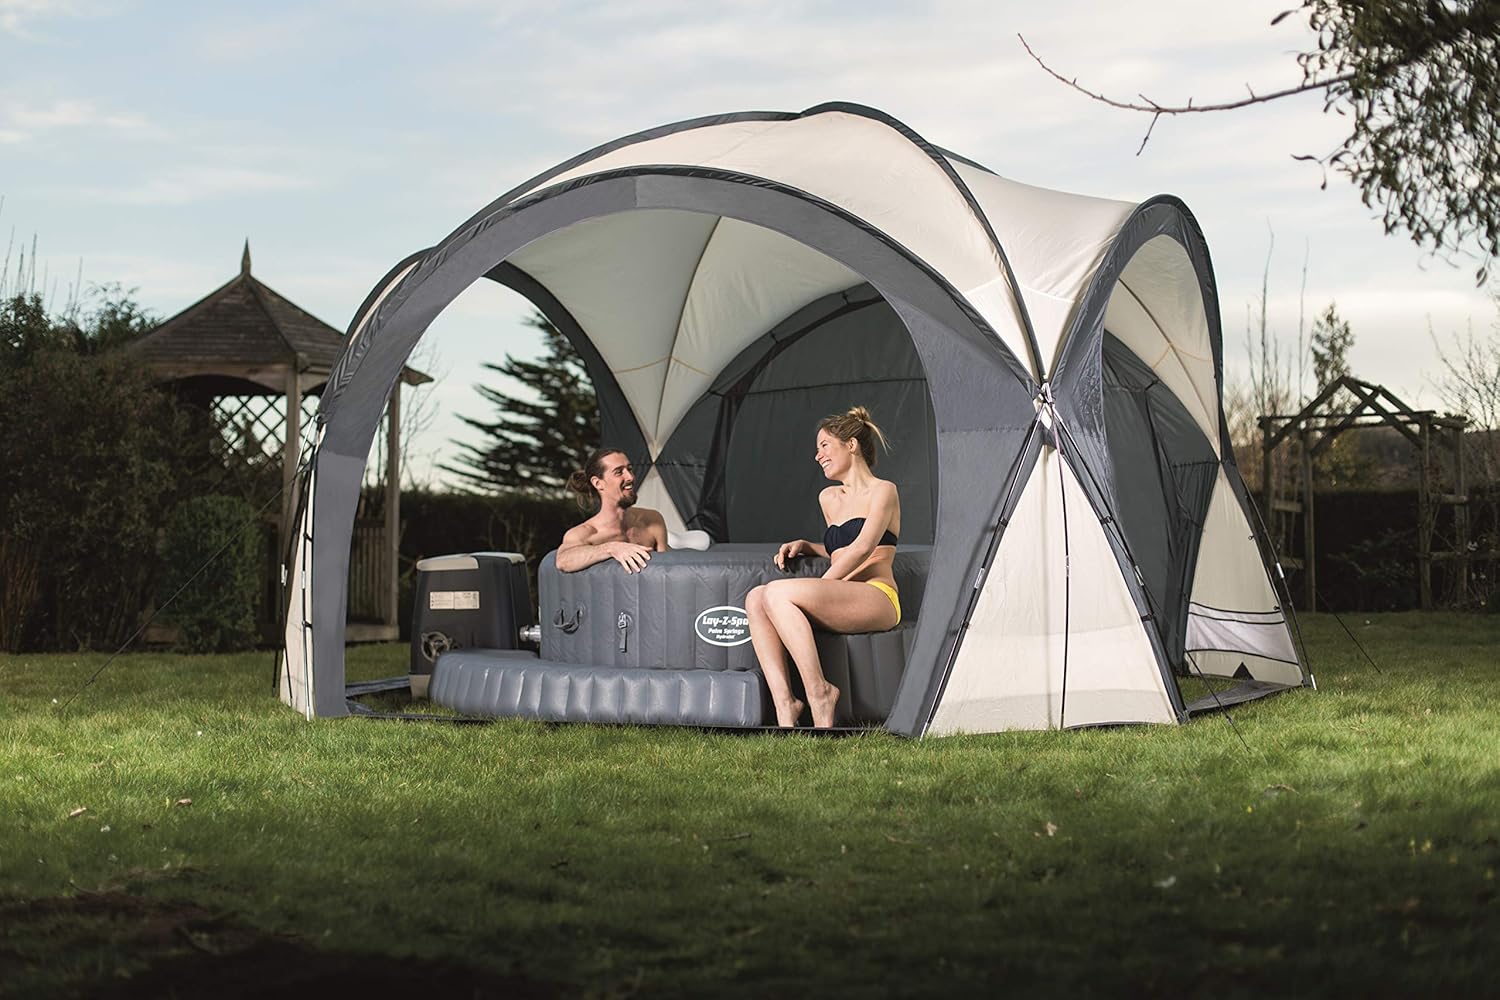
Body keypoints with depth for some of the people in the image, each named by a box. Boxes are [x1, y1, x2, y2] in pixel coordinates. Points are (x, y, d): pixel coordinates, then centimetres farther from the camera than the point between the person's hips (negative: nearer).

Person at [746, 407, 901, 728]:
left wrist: (820, 586, -16)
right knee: (756, 598, -18)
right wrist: (804, 546, 19)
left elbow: (862, 548, -11)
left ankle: (818, 692, -25)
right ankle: (784, 705, -29)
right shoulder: (829, 498, 25)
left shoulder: (882, 491, 2)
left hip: (877, 599, -7)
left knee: (779, 592, -28)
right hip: (842, 604, 7)